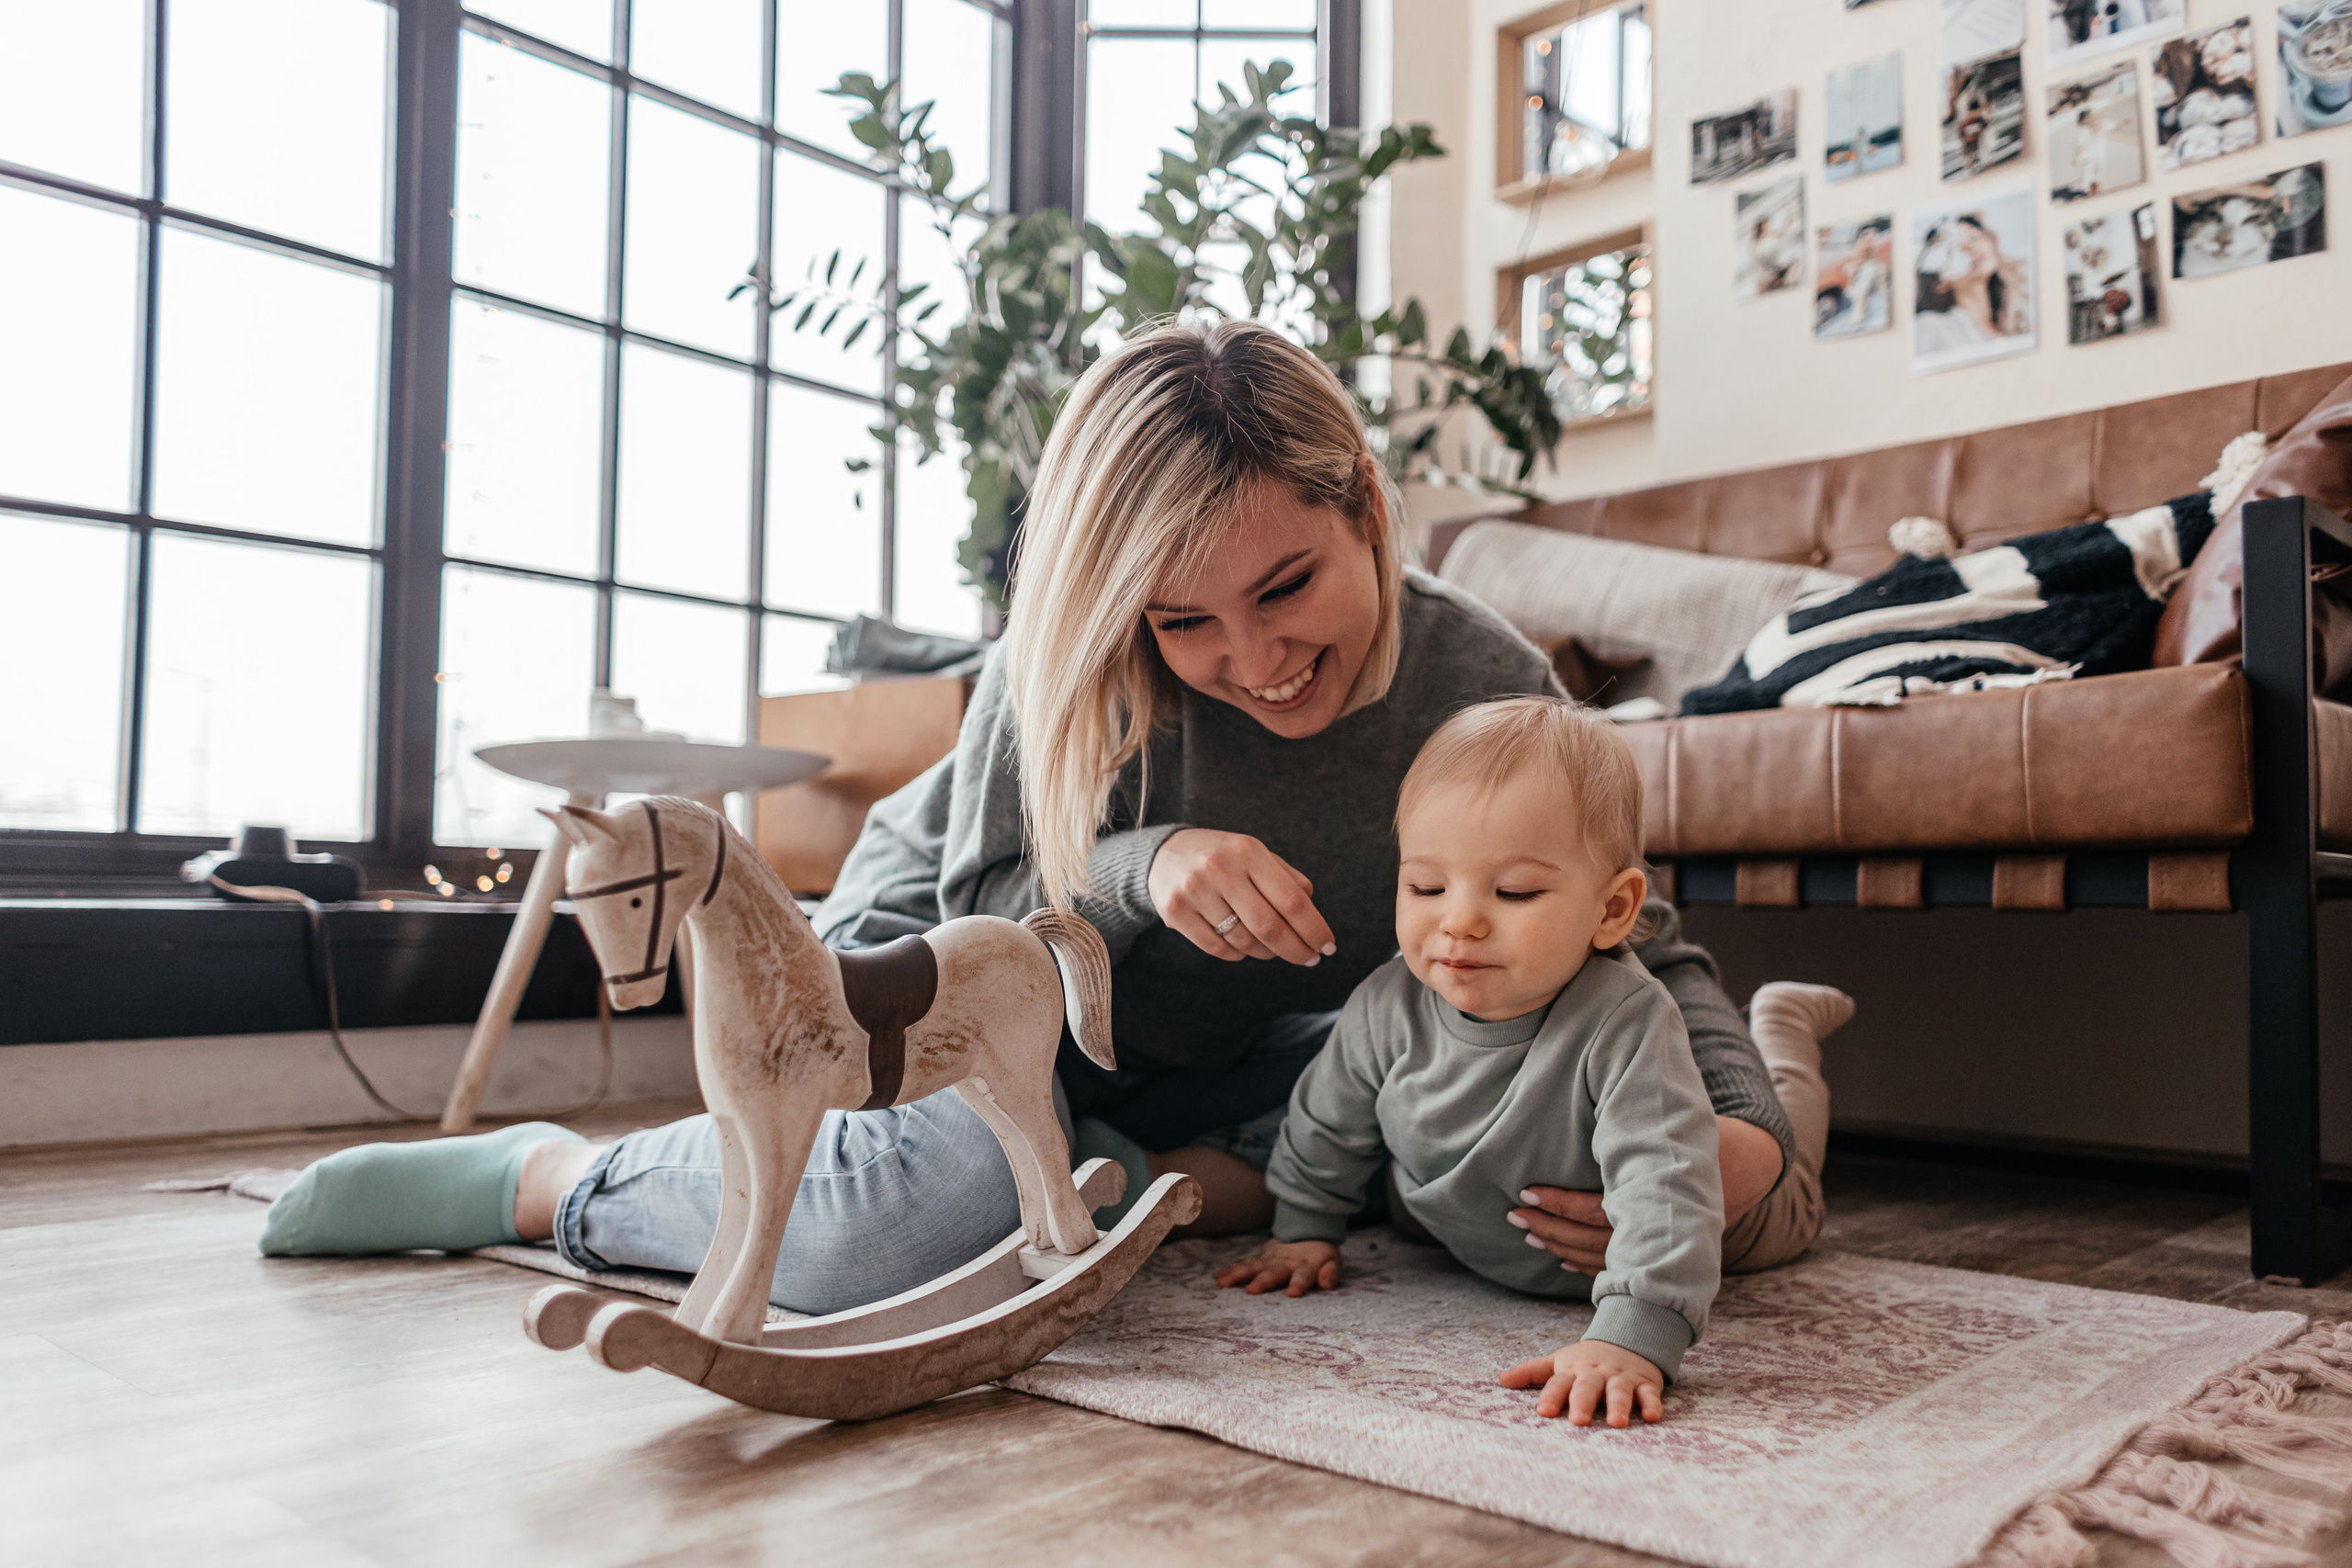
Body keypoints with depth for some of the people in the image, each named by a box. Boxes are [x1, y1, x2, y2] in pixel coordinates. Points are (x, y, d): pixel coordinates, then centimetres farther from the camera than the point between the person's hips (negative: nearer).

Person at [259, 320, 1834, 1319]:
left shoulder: (1487, 689, -23)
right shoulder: (1069, 667, -27)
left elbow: (1639, 945, -15)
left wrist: (1747, 1134, -34)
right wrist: (1139, 873, -41)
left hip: (1217, 1058, 4)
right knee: (921, 1212, -34)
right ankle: (556, 1182, -11)